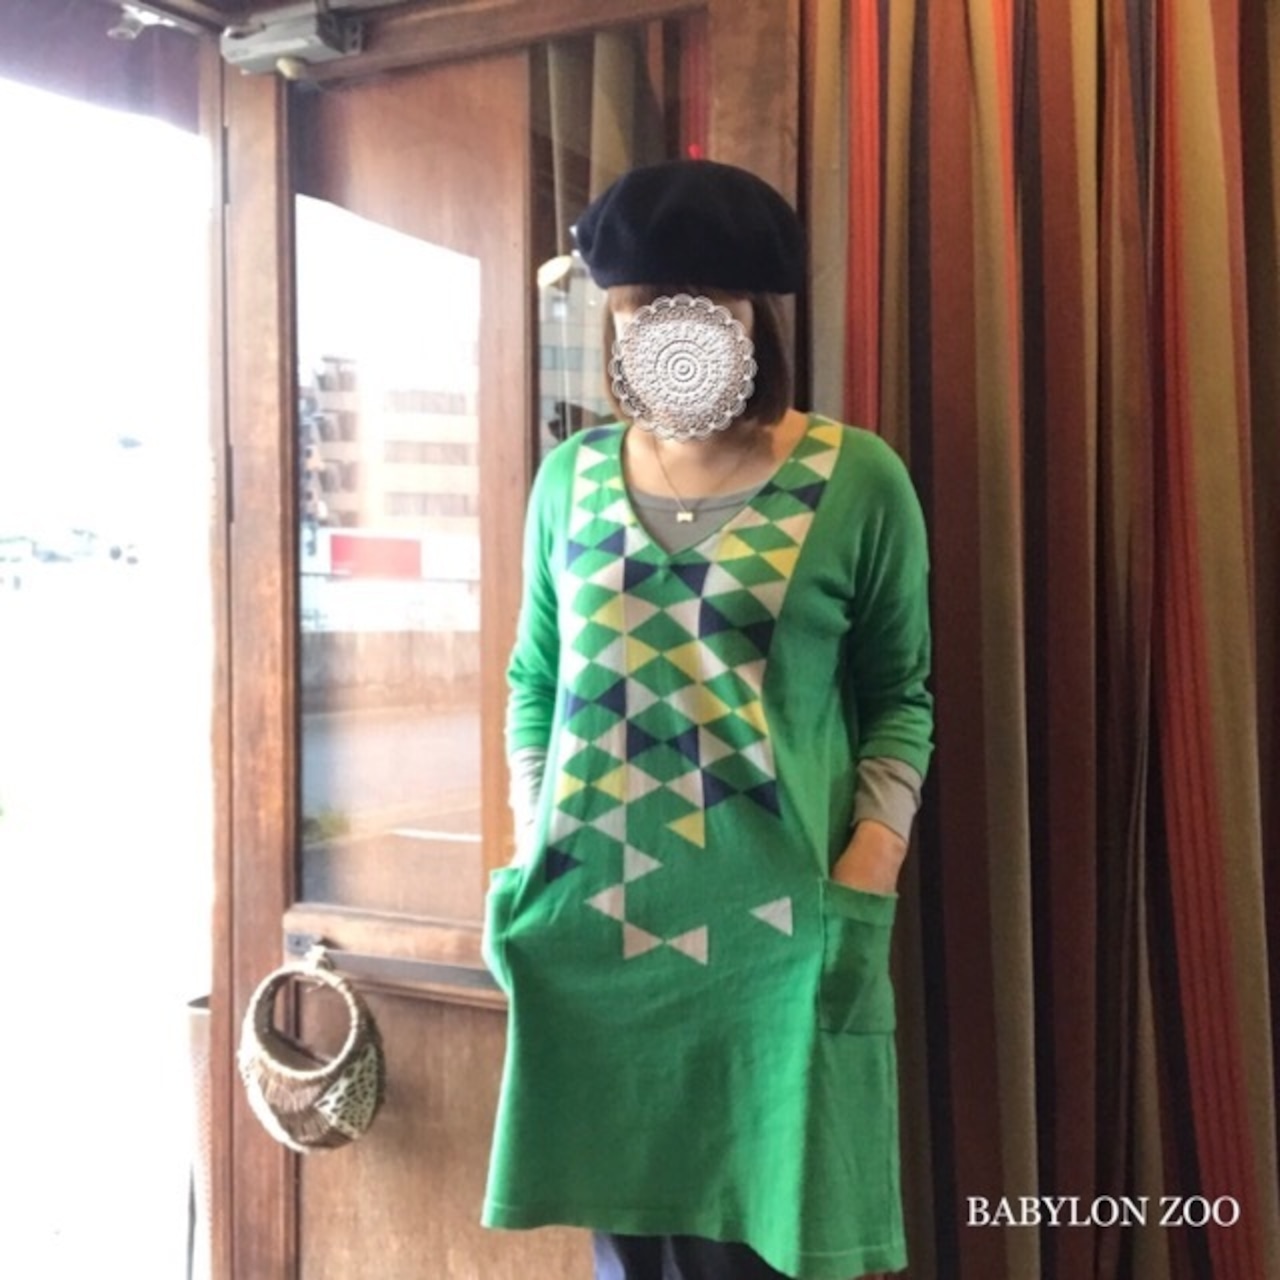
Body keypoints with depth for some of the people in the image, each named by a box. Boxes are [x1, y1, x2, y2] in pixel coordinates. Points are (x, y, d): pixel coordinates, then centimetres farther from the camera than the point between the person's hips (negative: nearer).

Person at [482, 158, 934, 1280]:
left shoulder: (858, 481, -3)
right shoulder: (572, 477, 6)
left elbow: (901, 694, 2)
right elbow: (534, 677, 13)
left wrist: (869, 872, -8)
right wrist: (532, 853, 6)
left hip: (773, 928, -3)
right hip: (594, 918, 3)